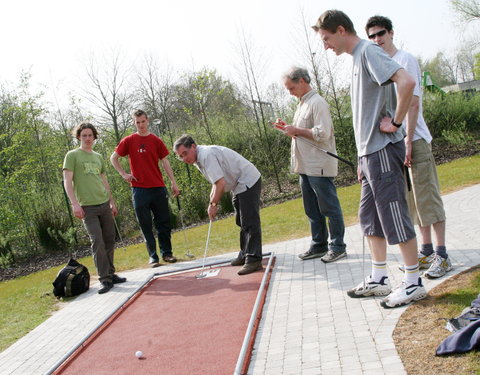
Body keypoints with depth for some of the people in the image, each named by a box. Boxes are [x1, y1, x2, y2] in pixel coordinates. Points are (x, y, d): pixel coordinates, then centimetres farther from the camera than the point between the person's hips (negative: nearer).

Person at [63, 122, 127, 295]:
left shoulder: (98, 157, 18)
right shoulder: (72, 156, 1)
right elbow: (67, 181, -6)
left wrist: (112, 202, 20)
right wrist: (75, 204, -16)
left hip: (105, 204, 6)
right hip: (87, 207, -6)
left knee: (109, 240, 6)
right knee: (97, 241, -11)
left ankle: (110, 274, 17)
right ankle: (105, 280, -8)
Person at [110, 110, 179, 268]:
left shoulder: (156, 141, 6)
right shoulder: (129, 141, 3)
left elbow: (165, 162, 7)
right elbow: (113, 158, 10)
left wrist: (173, 183, 2)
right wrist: (124, 174, -1)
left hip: (158, 187, 1)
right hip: (139, 188, -1)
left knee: (164, 222, 5)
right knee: (146, 225, 3)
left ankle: (167, 252, 17)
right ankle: (152, 256, 11)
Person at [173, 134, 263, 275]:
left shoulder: (206, 155, -24)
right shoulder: (199, 159, 9)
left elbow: (221, 183, -29)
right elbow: (216, 183, 16)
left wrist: (213, 203, -18)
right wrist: (212, 202, 3)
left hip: (248, 182, -11)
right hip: (239, 186, 11)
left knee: (249, 222, -14)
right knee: (241, 222, 18)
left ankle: (254, 260, -16)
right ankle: (245, 254, 29)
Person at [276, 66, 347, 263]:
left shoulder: (317, 103, -13)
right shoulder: (302, 104, 17)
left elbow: (322, 134, -22)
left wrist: (297, 130, -14)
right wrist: (288, 128, 6)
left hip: (319, 166, -10)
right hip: (305, 166, 10)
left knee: (329, 208, -1)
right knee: (312, 209, 14)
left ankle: (337, 246, 7)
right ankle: (319, 245, 24)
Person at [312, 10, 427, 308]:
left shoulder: (368, 51, -11)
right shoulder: (358, 59, 18)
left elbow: (406, 81, -28)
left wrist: (396, 122, -19)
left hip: (384, 150, -10)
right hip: (371, 153, 10)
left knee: (395, 217, -3)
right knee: (370, 219, 14)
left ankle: (414, 283, 8)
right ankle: (379, 279, 24)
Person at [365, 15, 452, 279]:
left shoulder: (405, 60, -4)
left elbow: (413, 102, -12)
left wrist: (407, 139, -19)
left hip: (414, 140, -7)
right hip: (393, 142, 7)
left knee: (427, 197, -6)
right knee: (412, 200, 10)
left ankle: (442, 255, -1)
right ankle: (426, 251, 19)